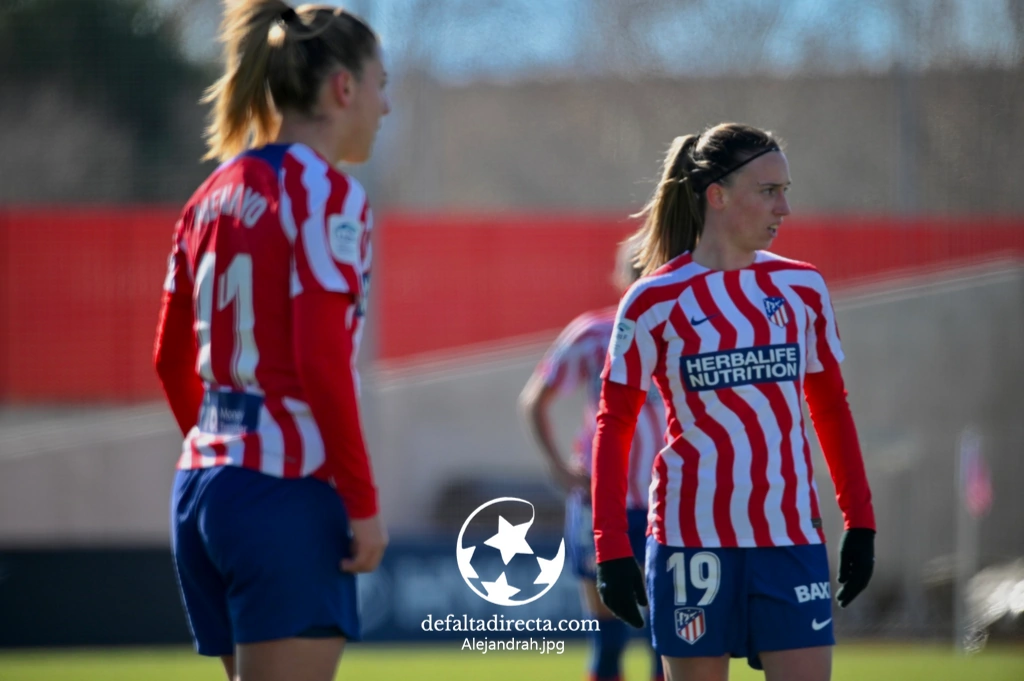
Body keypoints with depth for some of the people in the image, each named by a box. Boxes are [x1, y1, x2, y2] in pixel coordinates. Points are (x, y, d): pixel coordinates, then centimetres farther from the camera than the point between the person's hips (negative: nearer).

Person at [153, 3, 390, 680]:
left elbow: (172, 359, 19)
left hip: (203, 491, 8)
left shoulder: (214, 196, 15)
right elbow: (322, 363, -17)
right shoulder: (328, 194, -9)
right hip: (289, 495, -8)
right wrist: (363, 503, -13)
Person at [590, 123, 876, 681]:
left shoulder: (803, 289, 7)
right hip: (692, 536, -3)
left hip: (792, 536, 3)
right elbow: (614, 425, 0)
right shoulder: (654, 301, -3)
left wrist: (860, 523, 10)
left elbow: (830, 409, 15)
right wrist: (611, 548, -6)